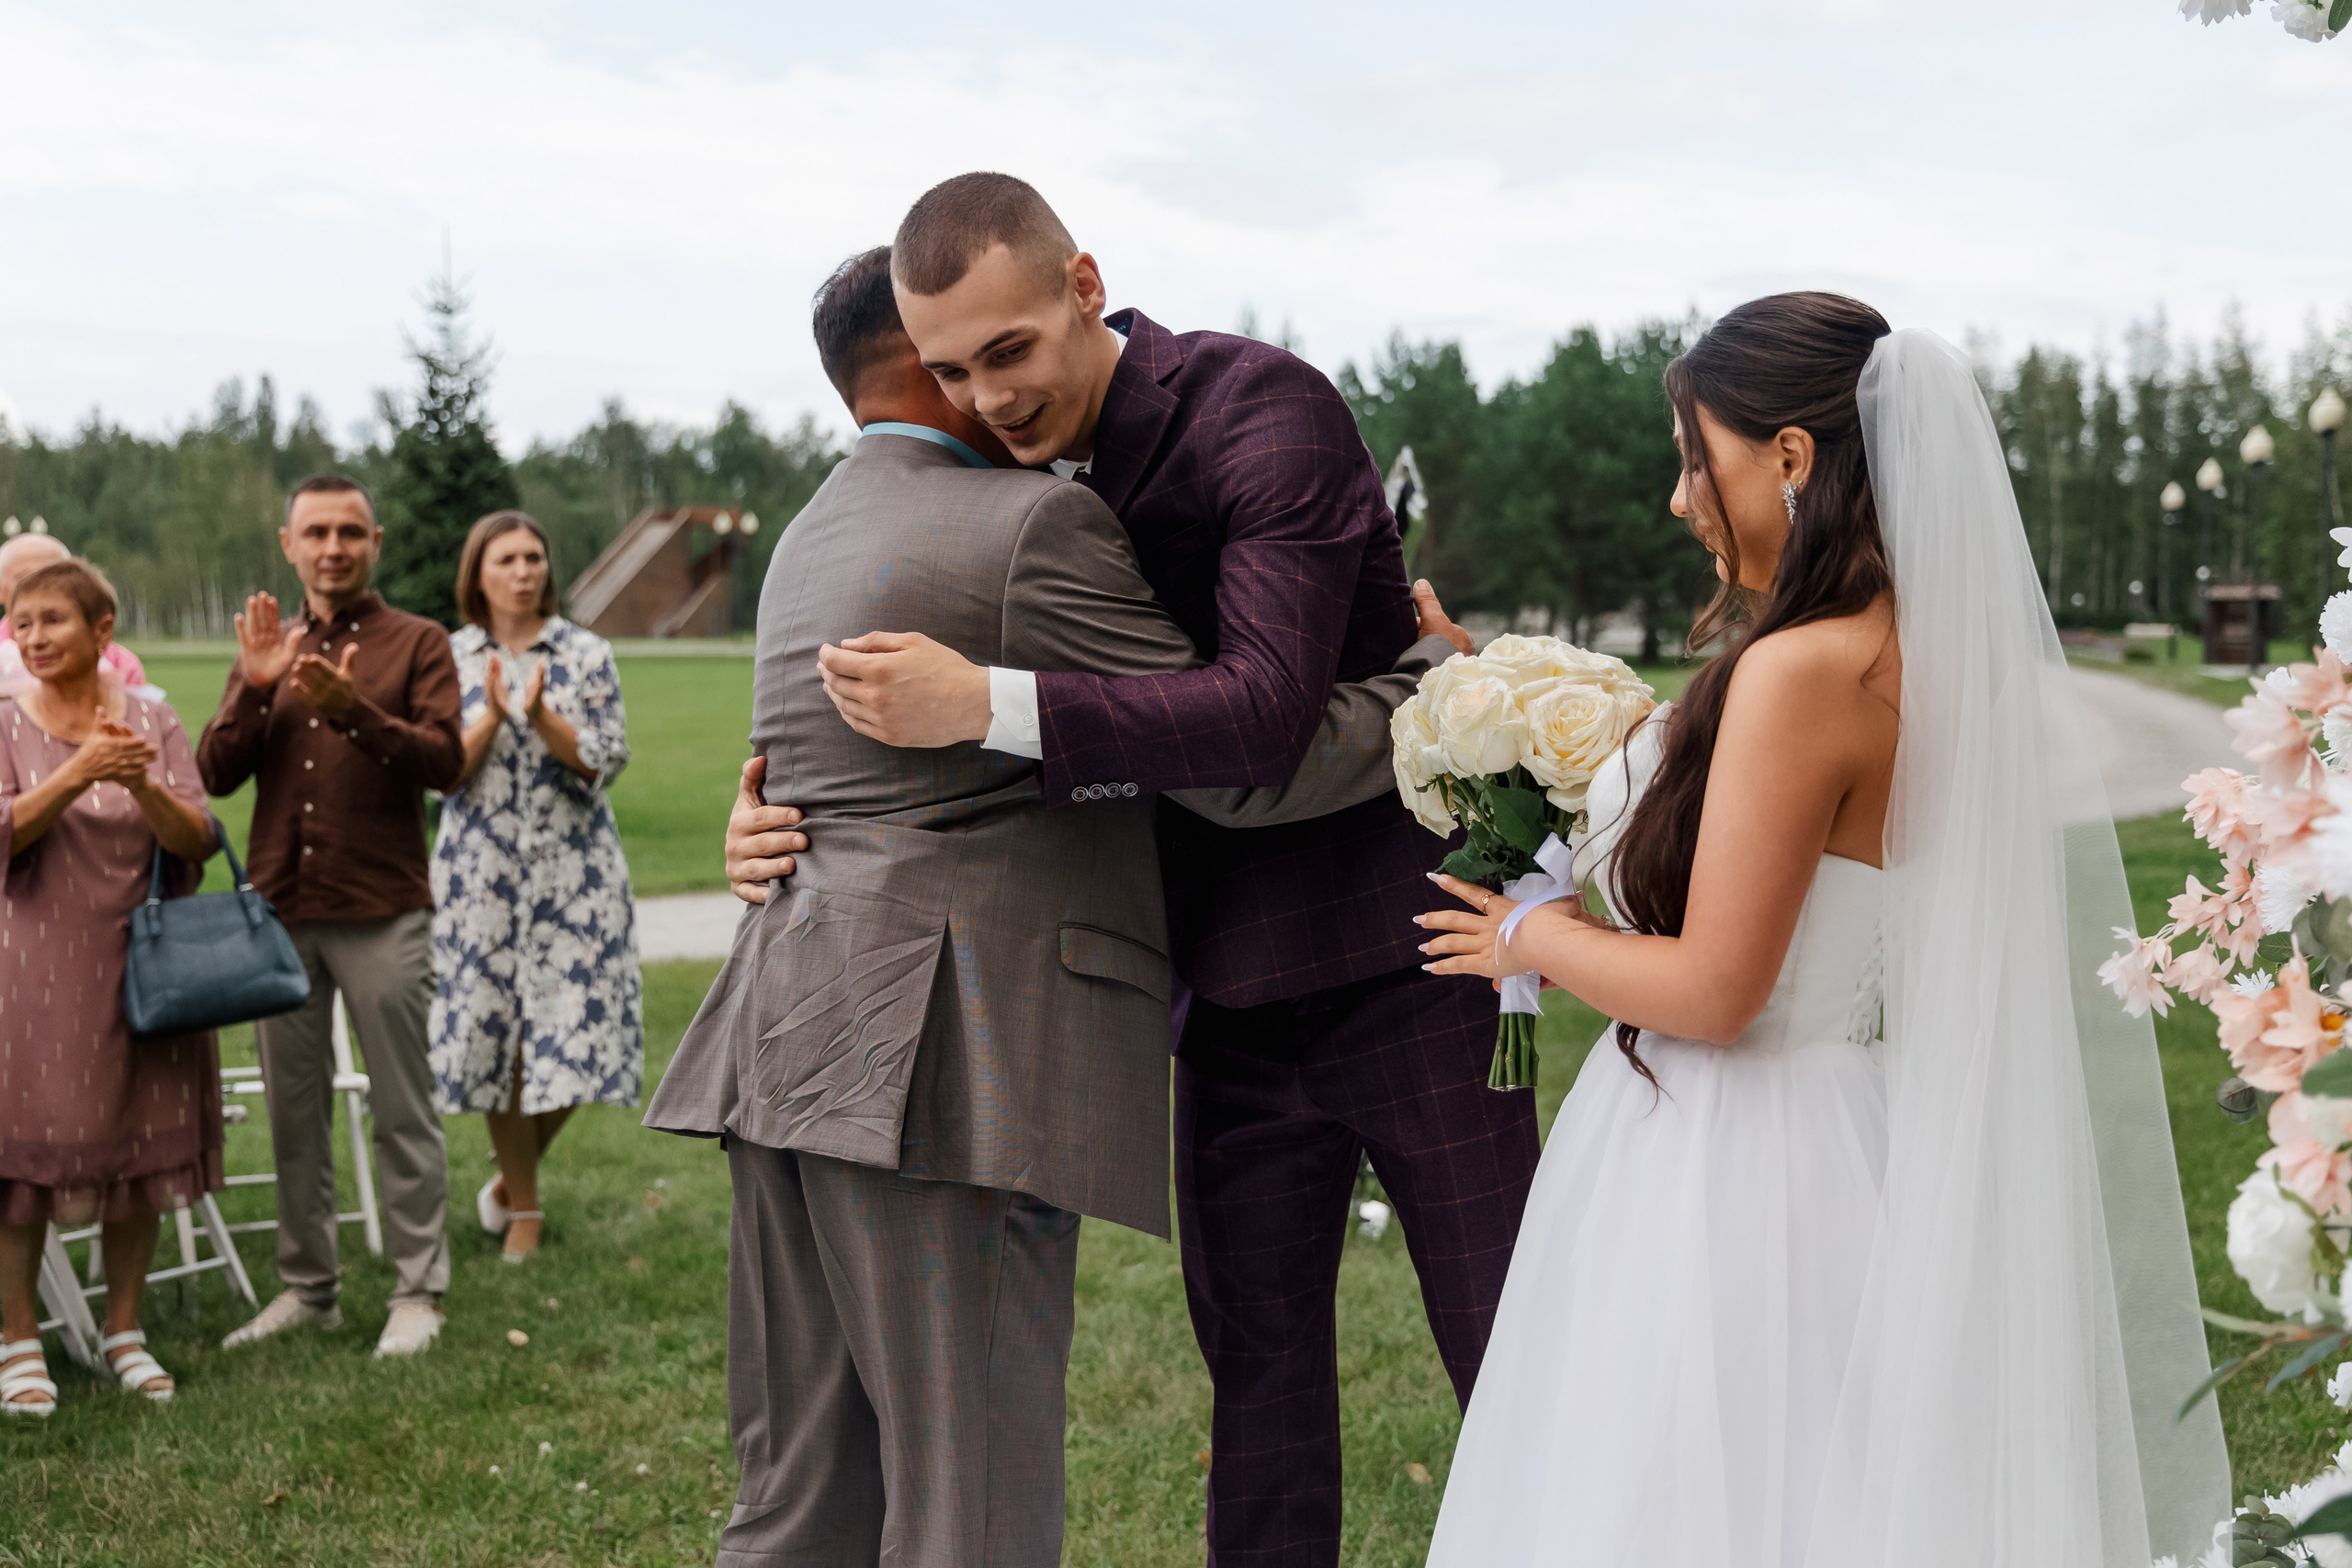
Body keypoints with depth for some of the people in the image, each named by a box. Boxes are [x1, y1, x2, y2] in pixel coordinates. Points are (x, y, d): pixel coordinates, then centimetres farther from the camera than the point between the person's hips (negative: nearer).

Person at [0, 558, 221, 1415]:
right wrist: (79, 772, -26)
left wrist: (142, 784, -22)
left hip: (137, 960, 2)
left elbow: (197, 841, -4)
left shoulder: (152, 723, 4)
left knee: (139, 1143, 8)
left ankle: (124, 1328, 22)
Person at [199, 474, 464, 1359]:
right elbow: (215, 773, 6)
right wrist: (254, 688, -9)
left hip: (382, 914, -4)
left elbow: (446, 762, -10)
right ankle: (307, 1288, 19)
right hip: (280, 912, 4)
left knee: (402, 1109, 0)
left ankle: (418, 1292, 7)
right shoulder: (265, 648, 14)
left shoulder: (416, 644, 3)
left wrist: (353, 711, -23)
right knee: (293, 1109, 9)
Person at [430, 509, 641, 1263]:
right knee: (496, 1033, 3)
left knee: (572, 1031, -3)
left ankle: (515, 1174, 25)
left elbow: (606, 761, -5)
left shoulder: (587, 654, 2)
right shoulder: (449, 660, 4)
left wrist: (541, 717, -20)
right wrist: (492, 716, -17)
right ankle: (522, 1205, 22)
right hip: (481, 872, 1)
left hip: (573, 869, 0)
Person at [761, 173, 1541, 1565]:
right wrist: (799, 806, -4)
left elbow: (1266, 711, -28)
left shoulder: (1269, 409, -17)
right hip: (1232, 997, 6)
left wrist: (986, 704, -33)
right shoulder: (1016, 471, 2)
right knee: (1261, 1374, 12)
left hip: (1395, 963, -5)